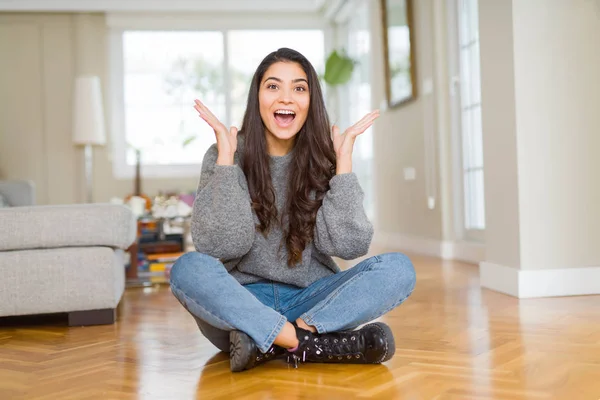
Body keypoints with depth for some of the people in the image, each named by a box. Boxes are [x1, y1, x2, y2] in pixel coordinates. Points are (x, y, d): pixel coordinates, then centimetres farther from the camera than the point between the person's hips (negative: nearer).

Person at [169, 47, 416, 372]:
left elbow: (350, 245, -11)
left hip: (310, 300, 2)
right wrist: (225, 155, -17)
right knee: (188, 269, -31)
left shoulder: (323, 160, 1)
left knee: (398, 268, -20)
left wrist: (344, 158, -12)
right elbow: (220, 246, -16)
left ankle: (271, 341, -27)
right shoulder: (225, 157, -3)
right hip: (240, 304, -1)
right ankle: (319, 345, -30)